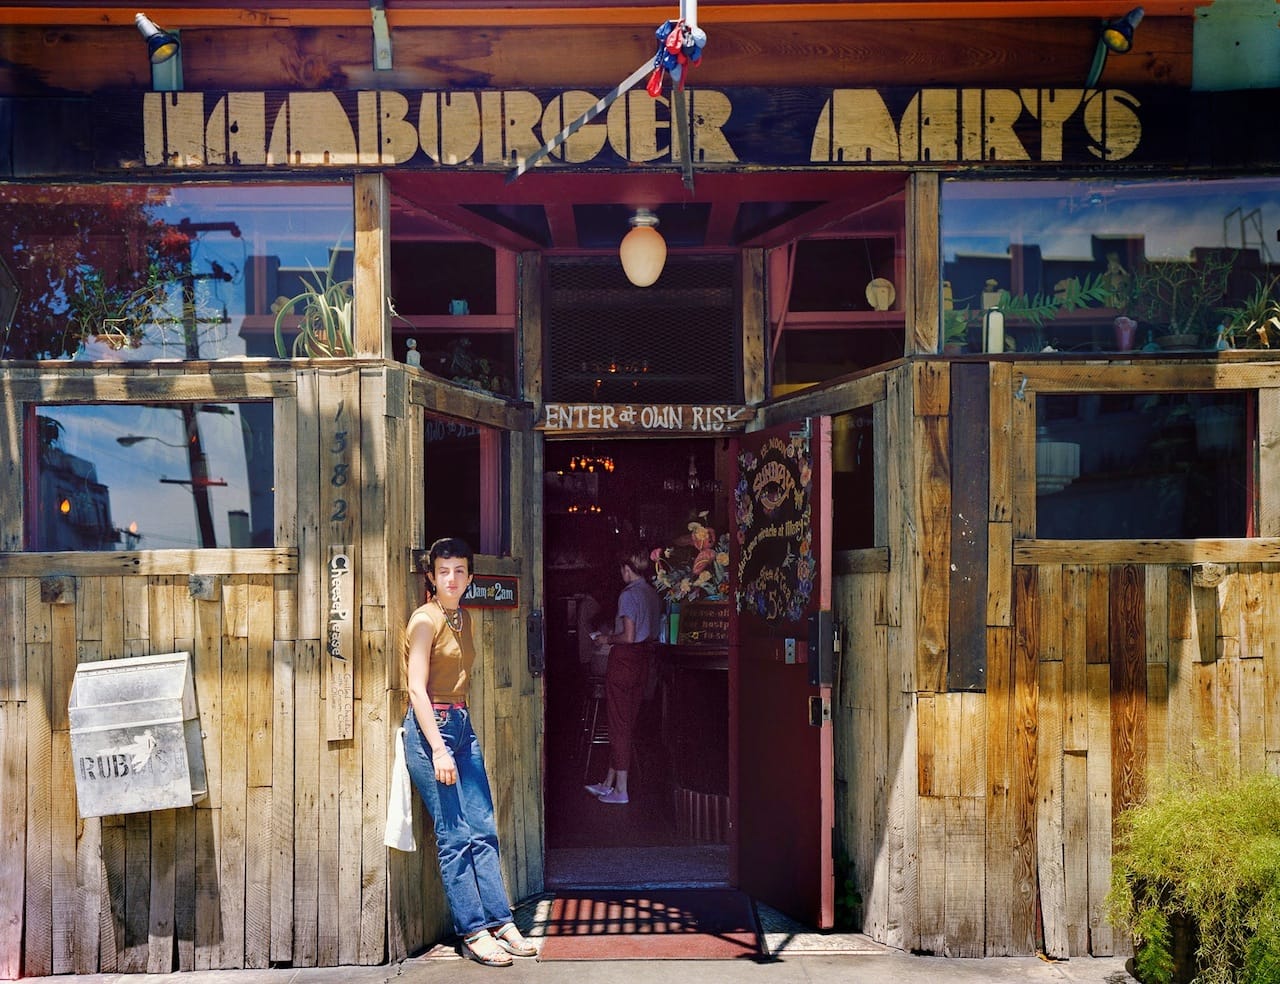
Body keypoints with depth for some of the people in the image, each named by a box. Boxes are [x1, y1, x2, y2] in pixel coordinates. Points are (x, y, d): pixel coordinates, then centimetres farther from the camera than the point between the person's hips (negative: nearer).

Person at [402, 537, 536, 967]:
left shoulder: (464, 617, 13)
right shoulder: (425, 619, -10)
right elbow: (417, 689, -14)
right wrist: (439, 750, -19)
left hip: (463, 725, 8)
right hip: (430, 727, -8)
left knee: (483, 831, 7)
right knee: (455, 837, -3)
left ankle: (499, 921, 14)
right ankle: (474, 932, 4)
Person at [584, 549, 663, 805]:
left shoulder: (628, 595, -15)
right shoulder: (654, 594, 9)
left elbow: (628, 637, -21)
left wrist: (608, 638, -3)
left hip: (625, 659, -8)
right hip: (645, 659, 8)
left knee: (619, 725, 0)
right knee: (627, 723, 13)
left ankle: (620, 790, 4)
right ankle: (609, 783, 22)